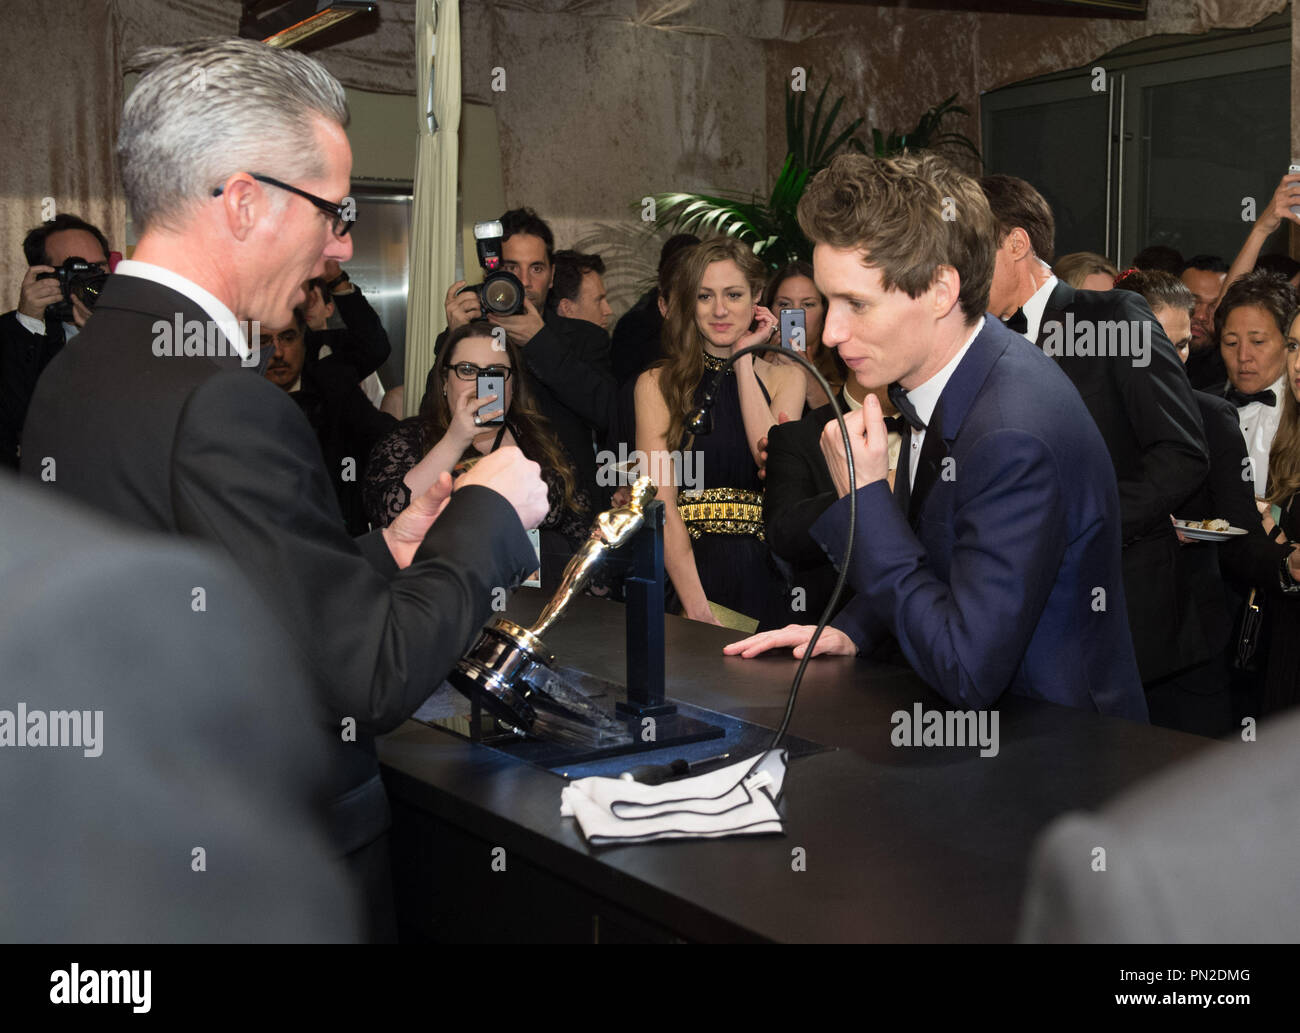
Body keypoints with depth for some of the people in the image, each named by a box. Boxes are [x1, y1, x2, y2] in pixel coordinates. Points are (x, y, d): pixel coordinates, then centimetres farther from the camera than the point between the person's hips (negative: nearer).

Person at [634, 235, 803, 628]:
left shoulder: (786, 377, 14)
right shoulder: (657, 384, 8)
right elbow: (661, 503, -4)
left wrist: (744, 360, -1)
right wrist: (696, 607, -16)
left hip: (764, 577, 1)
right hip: (687, 570, -1)